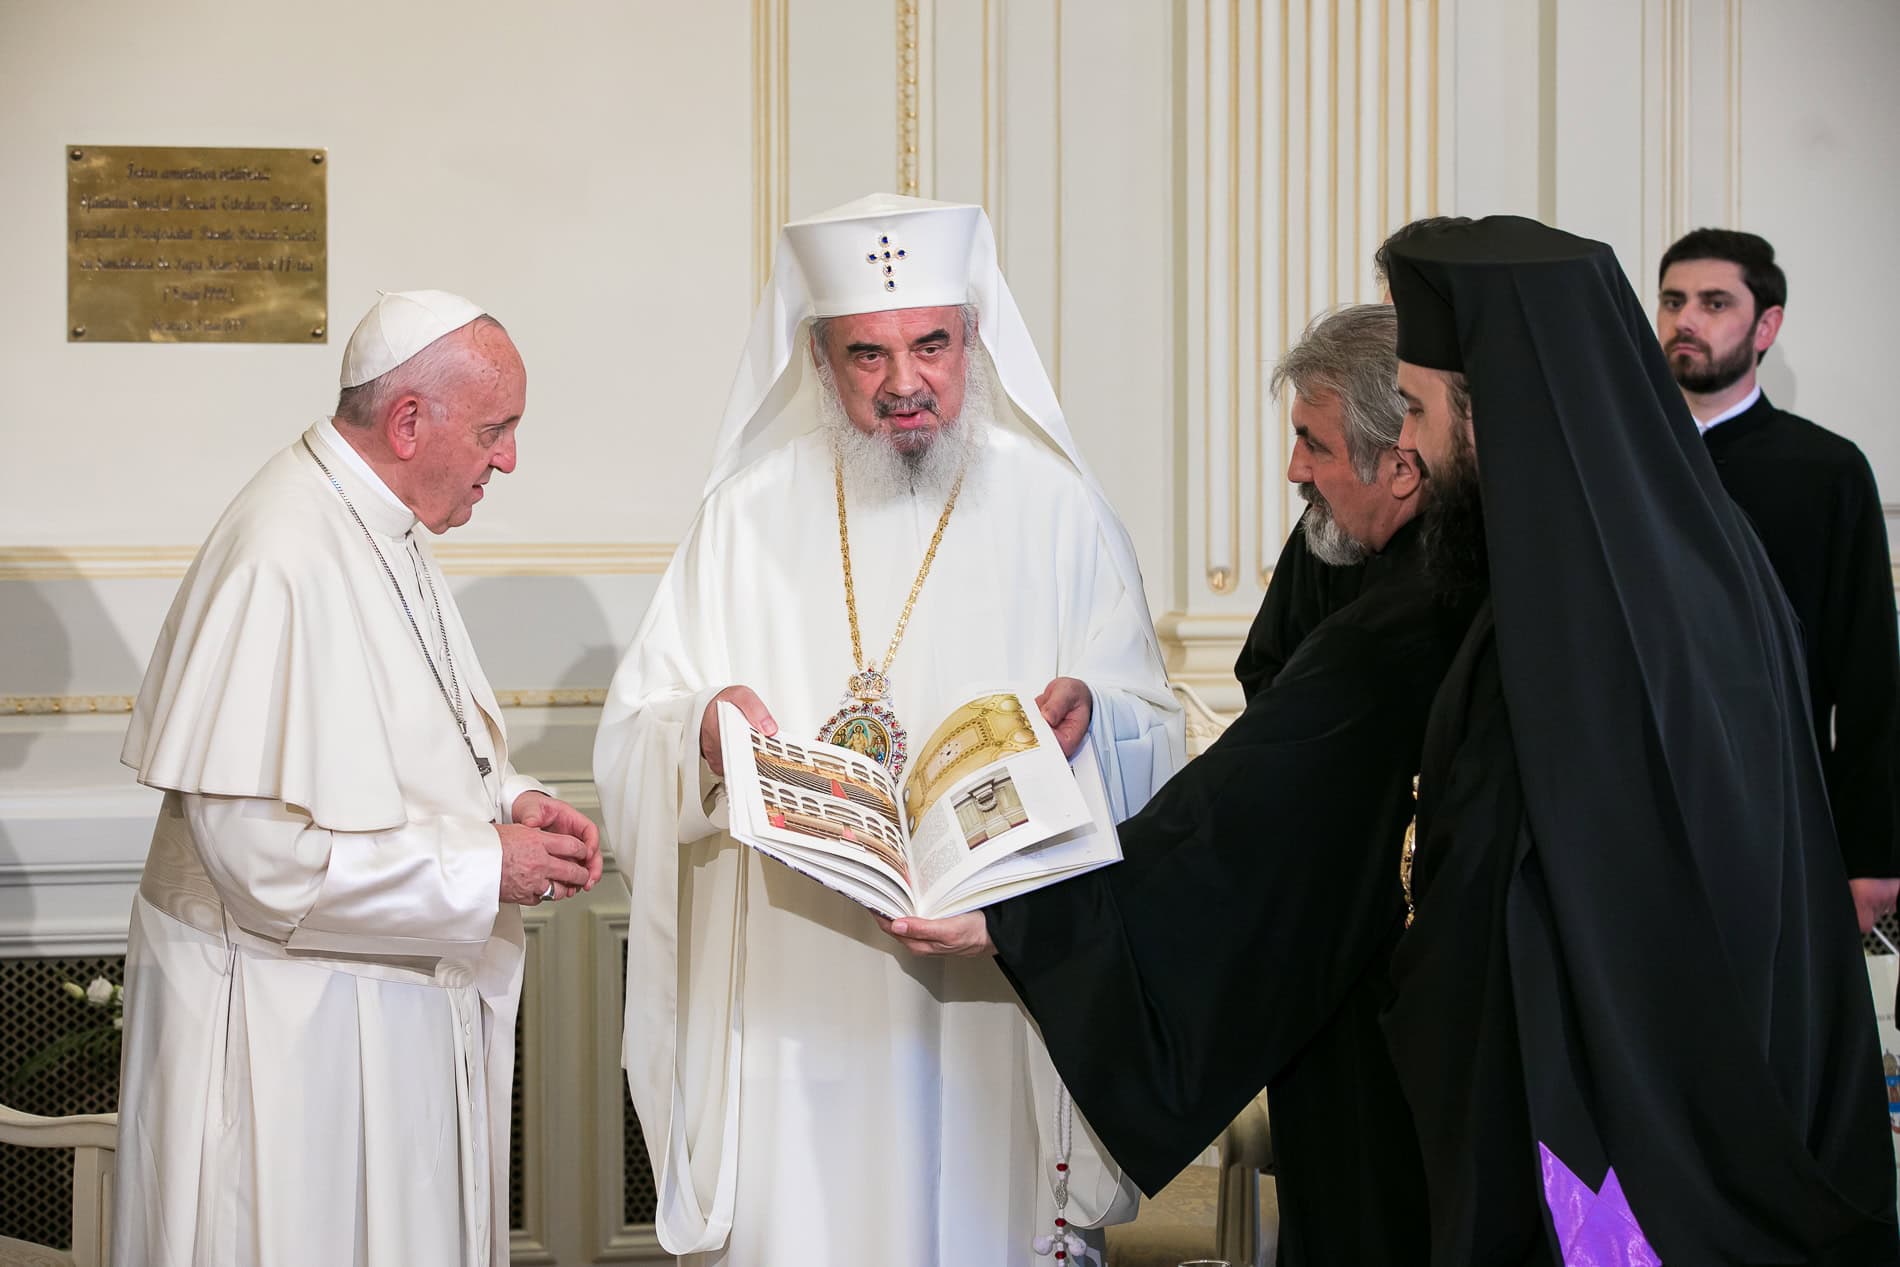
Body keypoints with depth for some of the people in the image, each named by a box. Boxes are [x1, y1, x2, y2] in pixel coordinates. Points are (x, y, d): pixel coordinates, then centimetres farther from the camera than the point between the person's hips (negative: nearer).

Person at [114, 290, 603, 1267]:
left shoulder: (382, 527, 8)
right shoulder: (281, 562, -24)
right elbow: (263, 847, -27)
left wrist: (507, 798, 1)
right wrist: (484, 867, -20)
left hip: (401, 994, 10)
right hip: (287, 1023, -10)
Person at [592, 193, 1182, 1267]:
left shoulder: (1058, 511, 4)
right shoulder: (751, 514, 8)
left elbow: (1155, 741, 3)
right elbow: (630, 740, 6)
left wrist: (1090, 717, -19)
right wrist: (702, 729, -16)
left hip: (994, 988, -1)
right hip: (791, 994, 1)